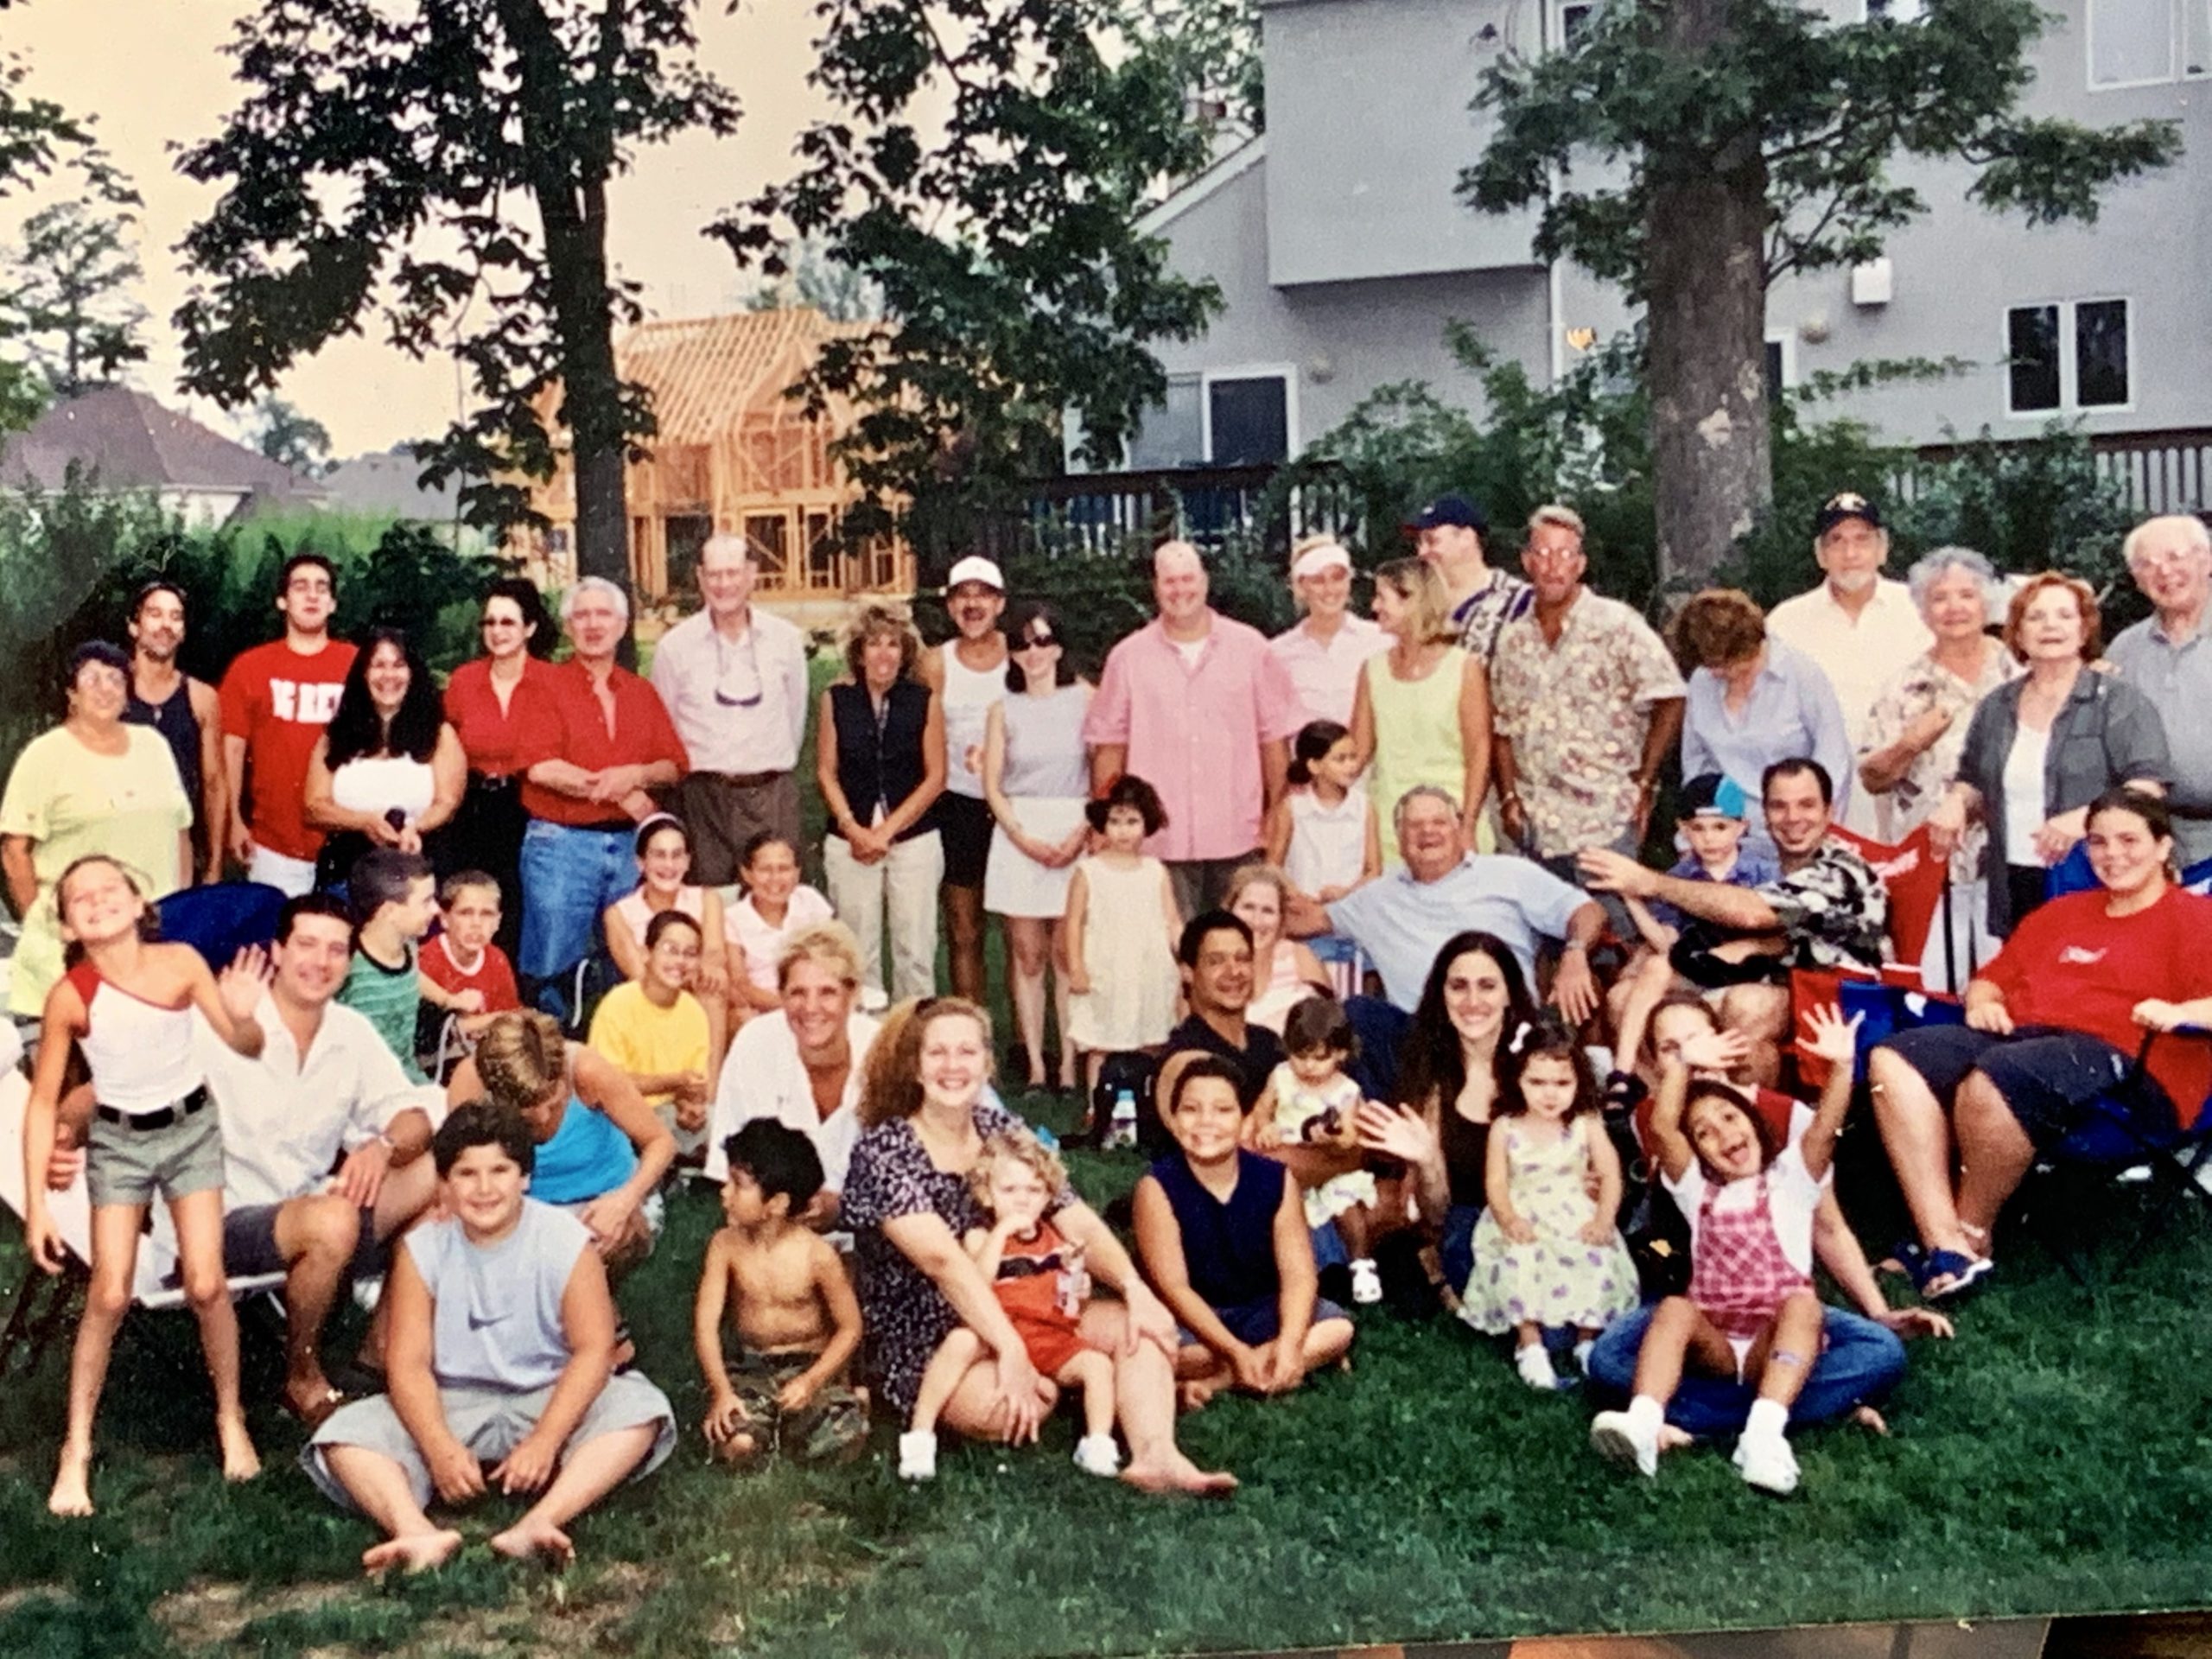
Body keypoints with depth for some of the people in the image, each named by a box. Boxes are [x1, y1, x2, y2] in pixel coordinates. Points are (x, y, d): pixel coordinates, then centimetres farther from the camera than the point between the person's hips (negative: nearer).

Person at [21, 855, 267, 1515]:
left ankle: (230, 1418, 17)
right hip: (118, 1140, 0)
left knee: (206, 1285, -5)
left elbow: (248, 1049, -8)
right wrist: (36, 1205, -11)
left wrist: (242, 1015, -32)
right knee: (109, 1295, -7)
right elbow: (43, 1102, -9)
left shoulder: (181, 962, -15)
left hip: (191, 1128, 1)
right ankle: (77, 1450, 9)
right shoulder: (70, 996, -16)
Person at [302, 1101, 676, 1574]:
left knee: (640, 1409, -29)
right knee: (344, 1434, -21)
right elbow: (409, 1363, -10)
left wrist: (544, 1441, -25)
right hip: (453, 1406, 2)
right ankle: (421, 1535, -46)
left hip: (548, 1401, -1)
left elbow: (594, 1348, -14)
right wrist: (441, 1449, -27)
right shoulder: (422, 1250, -6)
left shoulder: (565, 1241, -10)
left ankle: (537, 1524, -46)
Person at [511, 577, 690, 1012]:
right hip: (562, 844, -4)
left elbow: (675, 767, 8)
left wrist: (636, 775, -15)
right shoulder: (548, 687, 0)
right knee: (552, 971, 0)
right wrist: (621, 793, -11)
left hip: (630, 844, 4)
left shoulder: (642, 694, 13)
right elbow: (541, 768, -13)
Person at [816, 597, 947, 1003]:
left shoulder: (925, 701, 1)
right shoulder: (836, 699, 4)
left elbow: (935, 777, 2)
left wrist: (887, 830, -6)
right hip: (850, 841, 1)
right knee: (857, 949, 2)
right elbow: (826, 772, 6)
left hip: (914, 838, -1)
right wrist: (853, 828, -6)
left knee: (915, 948, 0)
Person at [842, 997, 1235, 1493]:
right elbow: (943, 1258, -26)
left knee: (1143, 1325, -14)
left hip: (1019, 1316, 6)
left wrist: (1135, 1289, -21)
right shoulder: (884, 1151, -13)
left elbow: (1080, 1225, -3)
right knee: (1006, 1410, -35)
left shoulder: (1004, 1130, 4)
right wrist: (1011, 1350, -35)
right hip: (921, 1344, -6)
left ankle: (1156, 1454, -33)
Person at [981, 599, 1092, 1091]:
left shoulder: (1084, 699, 2)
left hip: (1075, 834, -2)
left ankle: (1068, 1065, 4)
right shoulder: (1004, 709, 8)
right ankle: (1034, 1065, 6)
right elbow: (992, 786, 6)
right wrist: (1025, 839, -7)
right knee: (1027, 955, 2)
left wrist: (1081, 834, -11)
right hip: (1018, 836, 2)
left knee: (1066, 955, -1)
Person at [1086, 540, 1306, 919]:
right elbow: (1109, 746, 8)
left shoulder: (1249, 647, 5)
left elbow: (1274, 736, 7)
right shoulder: (1128, 657, 5)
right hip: (1161, 841, 0)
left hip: (1237, 838, 1)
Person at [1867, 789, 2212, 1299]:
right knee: (1894, 1060, -19)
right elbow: (1994, 976, 33)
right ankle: (1945, 1244, -29)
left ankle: (1973, 1235, -15)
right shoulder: (2061, 913, 31)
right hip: (2019, 1037, 7)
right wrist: (1982, 1001, 10)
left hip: (2125, 1064, -7)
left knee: (1993, 1078, -37)